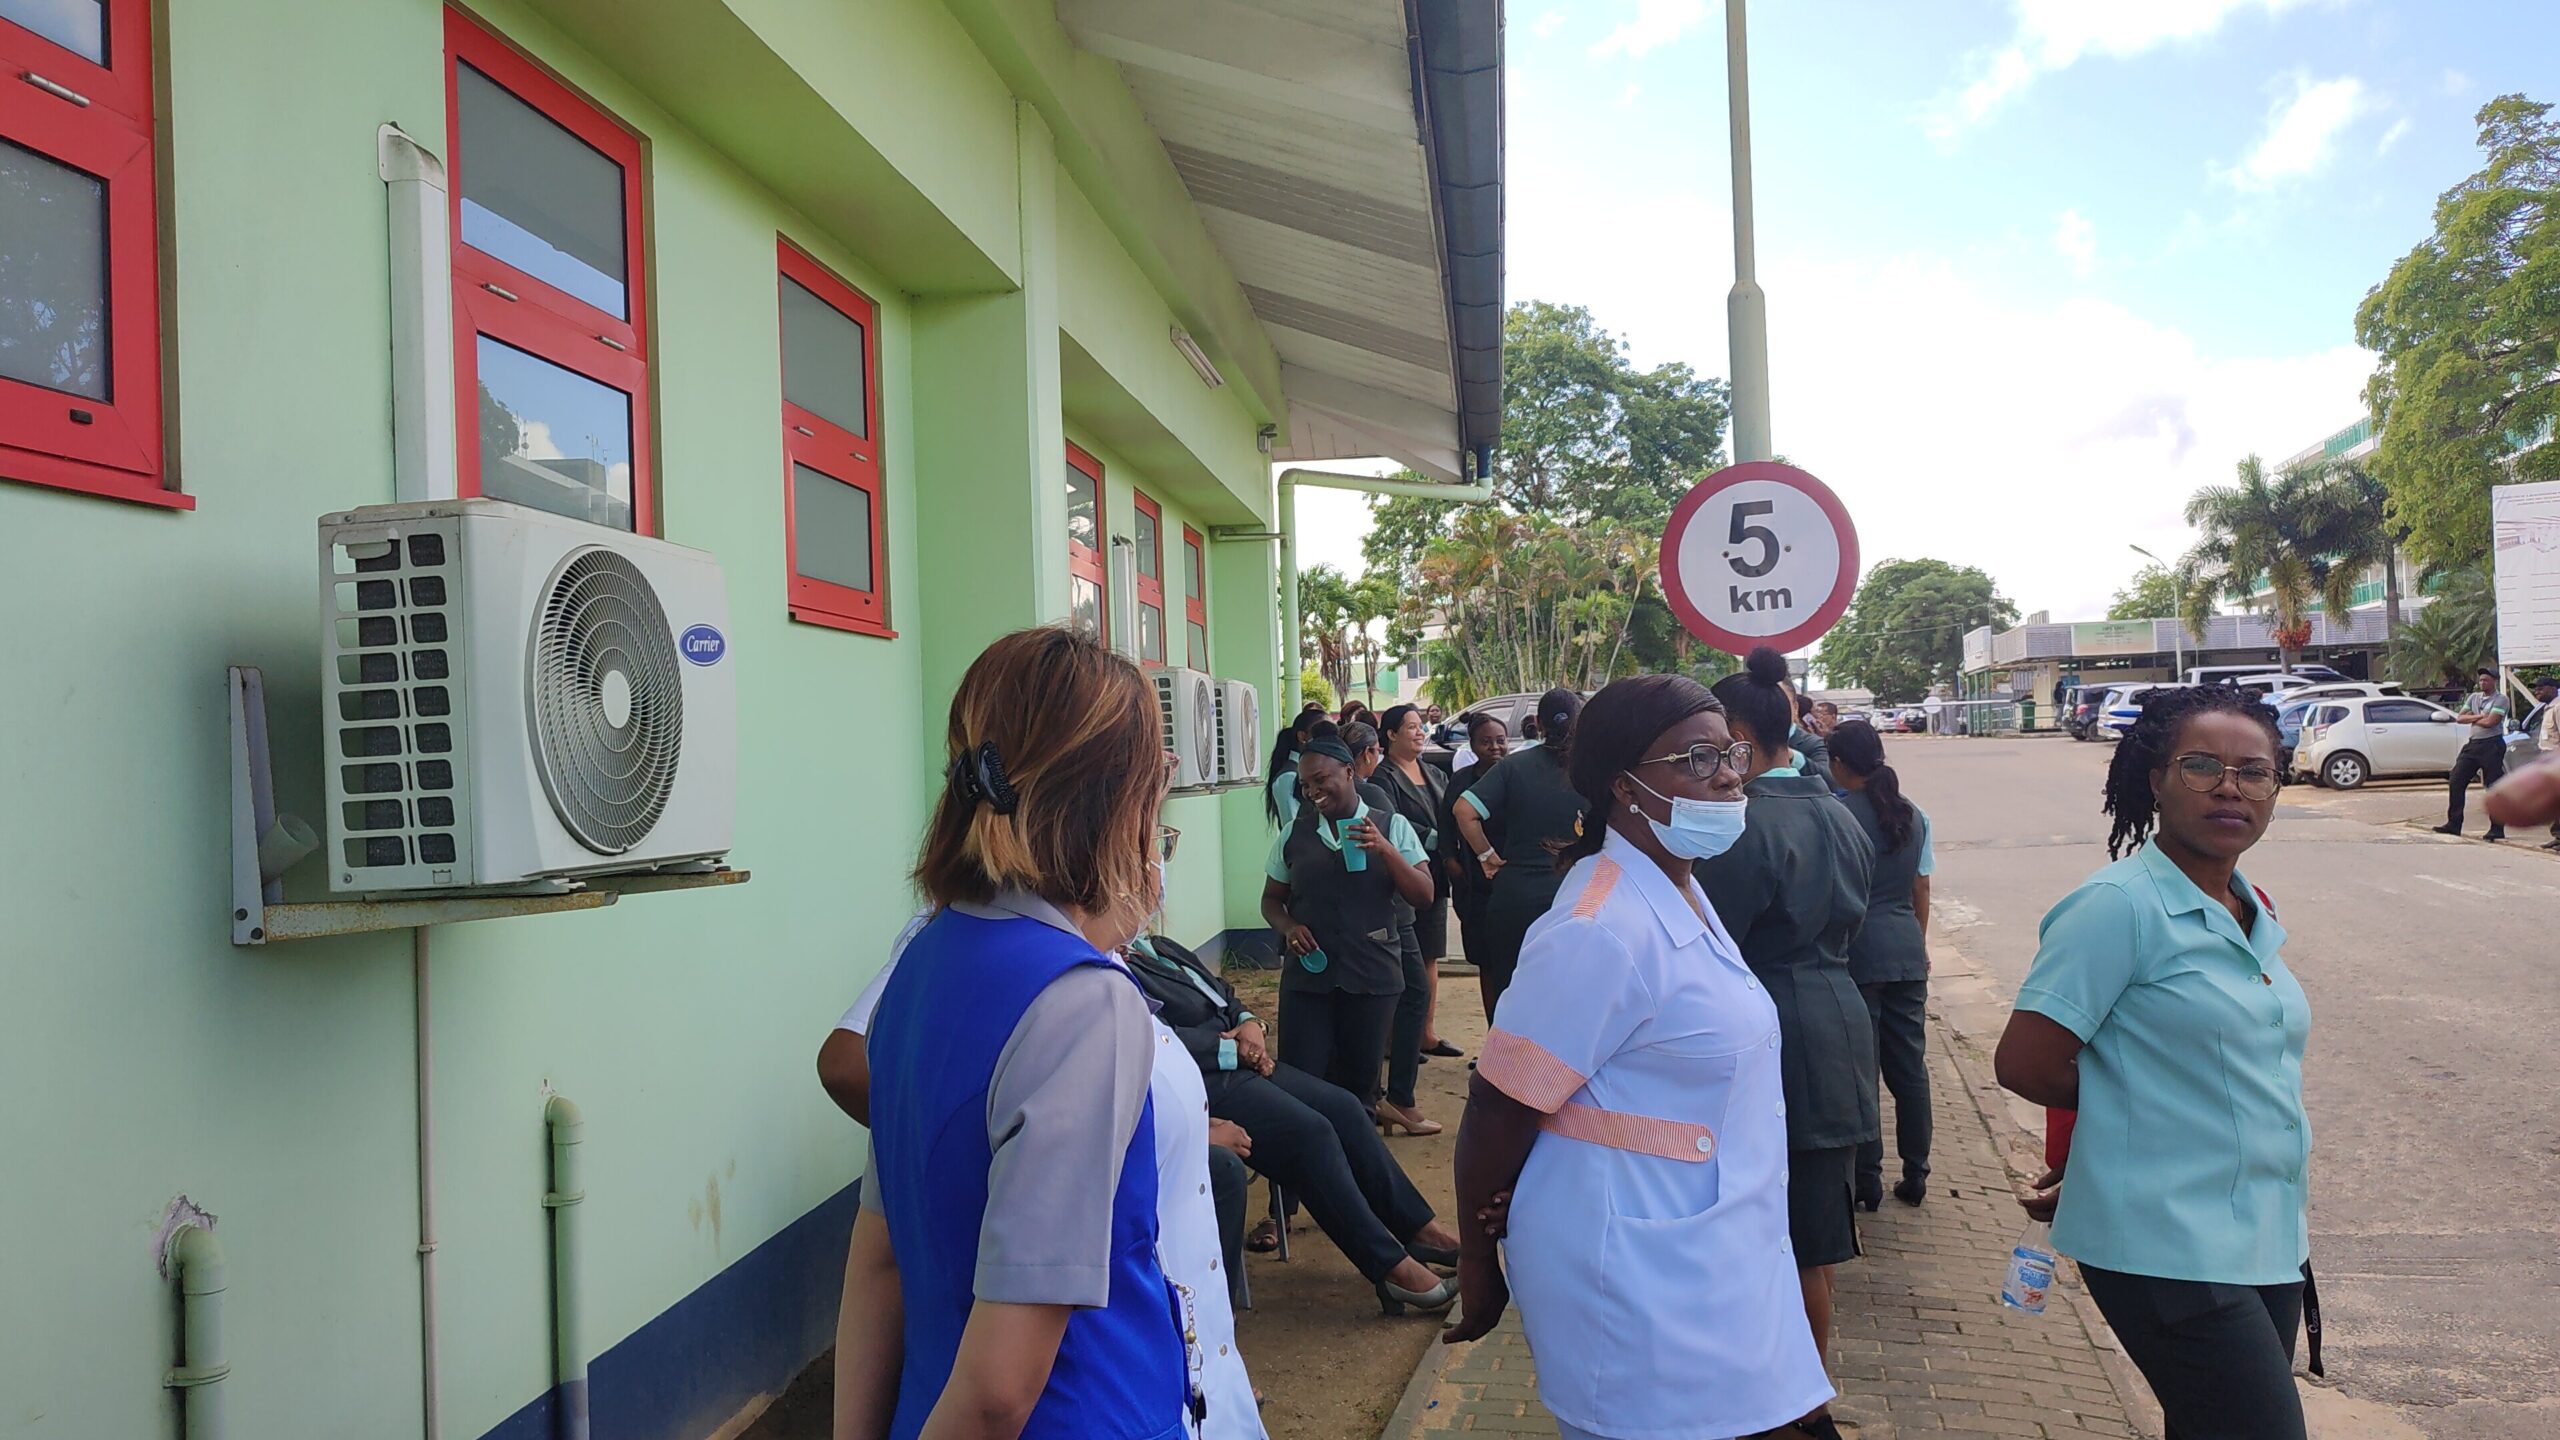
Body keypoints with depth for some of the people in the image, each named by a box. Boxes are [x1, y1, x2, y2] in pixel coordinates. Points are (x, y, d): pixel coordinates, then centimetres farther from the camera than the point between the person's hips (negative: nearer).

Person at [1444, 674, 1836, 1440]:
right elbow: (1499, 1109, -20)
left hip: (1711, 1260, 9)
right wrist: (1478, 1265, -8)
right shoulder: (1603, 929, -24)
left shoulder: (1680, 892, 7)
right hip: (1640, 1280, -9)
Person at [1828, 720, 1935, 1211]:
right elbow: (1922, 891, 12)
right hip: (1907, 951, 5)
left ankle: (1867, 1181, 9)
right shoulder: (1914, 816, 6)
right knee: (1910, 1064, 12)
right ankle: (1914, 1176, 20)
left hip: (1857, 952, -5)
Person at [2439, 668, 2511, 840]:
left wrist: (2472, 719, -1)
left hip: (2492, 745, -7)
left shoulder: (2500, 699, -6)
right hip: (2473, 744, 7)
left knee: (2494, 788, -2)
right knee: (2456, 782, 1)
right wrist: (2479, 717, -9)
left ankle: (2497, 829, 3)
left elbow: (2490, 722, -17)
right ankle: (2454, 824, 6)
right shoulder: (2473, 697, 14)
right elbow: (2460, 718, 6)